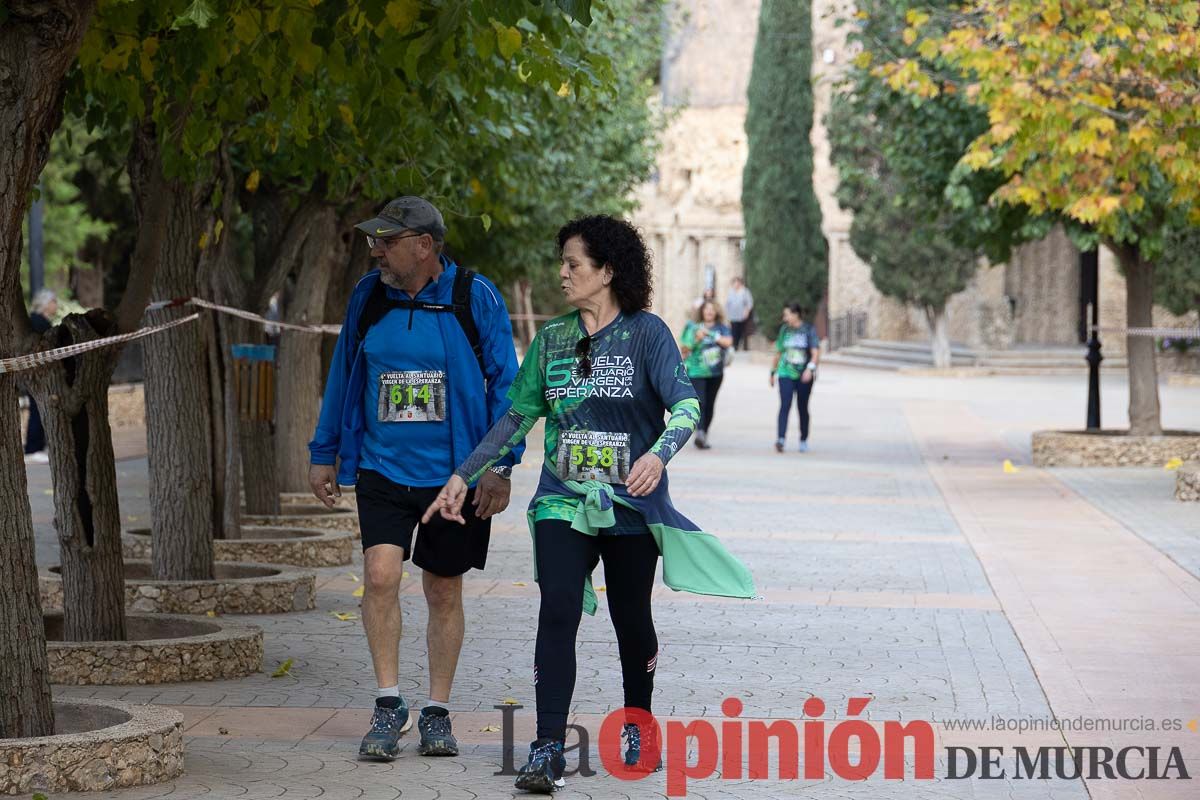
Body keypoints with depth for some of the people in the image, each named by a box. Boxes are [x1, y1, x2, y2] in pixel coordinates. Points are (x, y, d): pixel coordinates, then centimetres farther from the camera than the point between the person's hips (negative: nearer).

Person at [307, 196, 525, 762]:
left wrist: (499, 466, -8)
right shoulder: (367, 298, 3)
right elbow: (343, 376, 14)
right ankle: (388, 705, -3)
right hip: (382, 470, 2)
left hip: (455, 473, -2)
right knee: (380, 574, -16)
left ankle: (437, 714, 22)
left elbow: (504, 382, -4)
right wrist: (323, 455, 16)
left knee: (444, 593, 8)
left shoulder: (474, 298, -7)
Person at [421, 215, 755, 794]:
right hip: (563, 503, 2)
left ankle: (637, 726, 32)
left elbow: (686, 406, -15)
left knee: (631, 618, 8)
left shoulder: (646, 333, -4)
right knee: (558, 612, -13)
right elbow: (517, 417, 15)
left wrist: (659, 453, -34)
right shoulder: (552, 339, 8)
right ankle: (548, 749, -16)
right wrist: (463, 476, 12)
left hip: (631, 504, -2)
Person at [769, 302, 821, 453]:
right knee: (785, 405, -14)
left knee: (802, 407, 8)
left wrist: (810, 368, -26)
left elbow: (816, 353, -10)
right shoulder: (784, 330, 8)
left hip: (804, 376, -2)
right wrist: (773, 371, 19)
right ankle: (781, 439, -23)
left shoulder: (809, 330, -3)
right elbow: (778, 353, 18)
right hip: (786, 374, 2)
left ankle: (804, 440, 22)